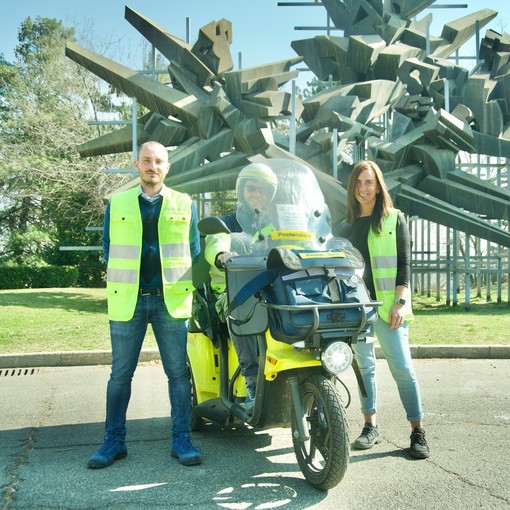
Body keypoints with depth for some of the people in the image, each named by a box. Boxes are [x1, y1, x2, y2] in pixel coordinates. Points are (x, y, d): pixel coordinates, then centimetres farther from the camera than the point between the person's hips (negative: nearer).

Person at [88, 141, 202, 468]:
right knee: (120, 374, 6)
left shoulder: (185, 204, 8)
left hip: (171, 299, 0)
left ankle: (182, 439, 12)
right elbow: (108, 248, 11)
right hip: (128, 300, 1)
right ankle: (114, 441, 17)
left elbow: (194, 251, 10)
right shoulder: (117, 204, 9)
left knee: (178, 372, 2)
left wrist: (177, 279, 0)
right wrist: (126, 277, 1)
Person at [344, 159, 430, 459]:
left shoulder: (394, 218, 4)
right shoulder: (347, 223, 14)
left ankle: (418, 431, 1)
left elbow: (404, 263, -1)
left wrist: (401, 301, -11)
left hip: (387, 304, -4)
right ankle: (371, 427, 17)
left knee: (402, 366, -7)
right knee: (364, 365, 8)